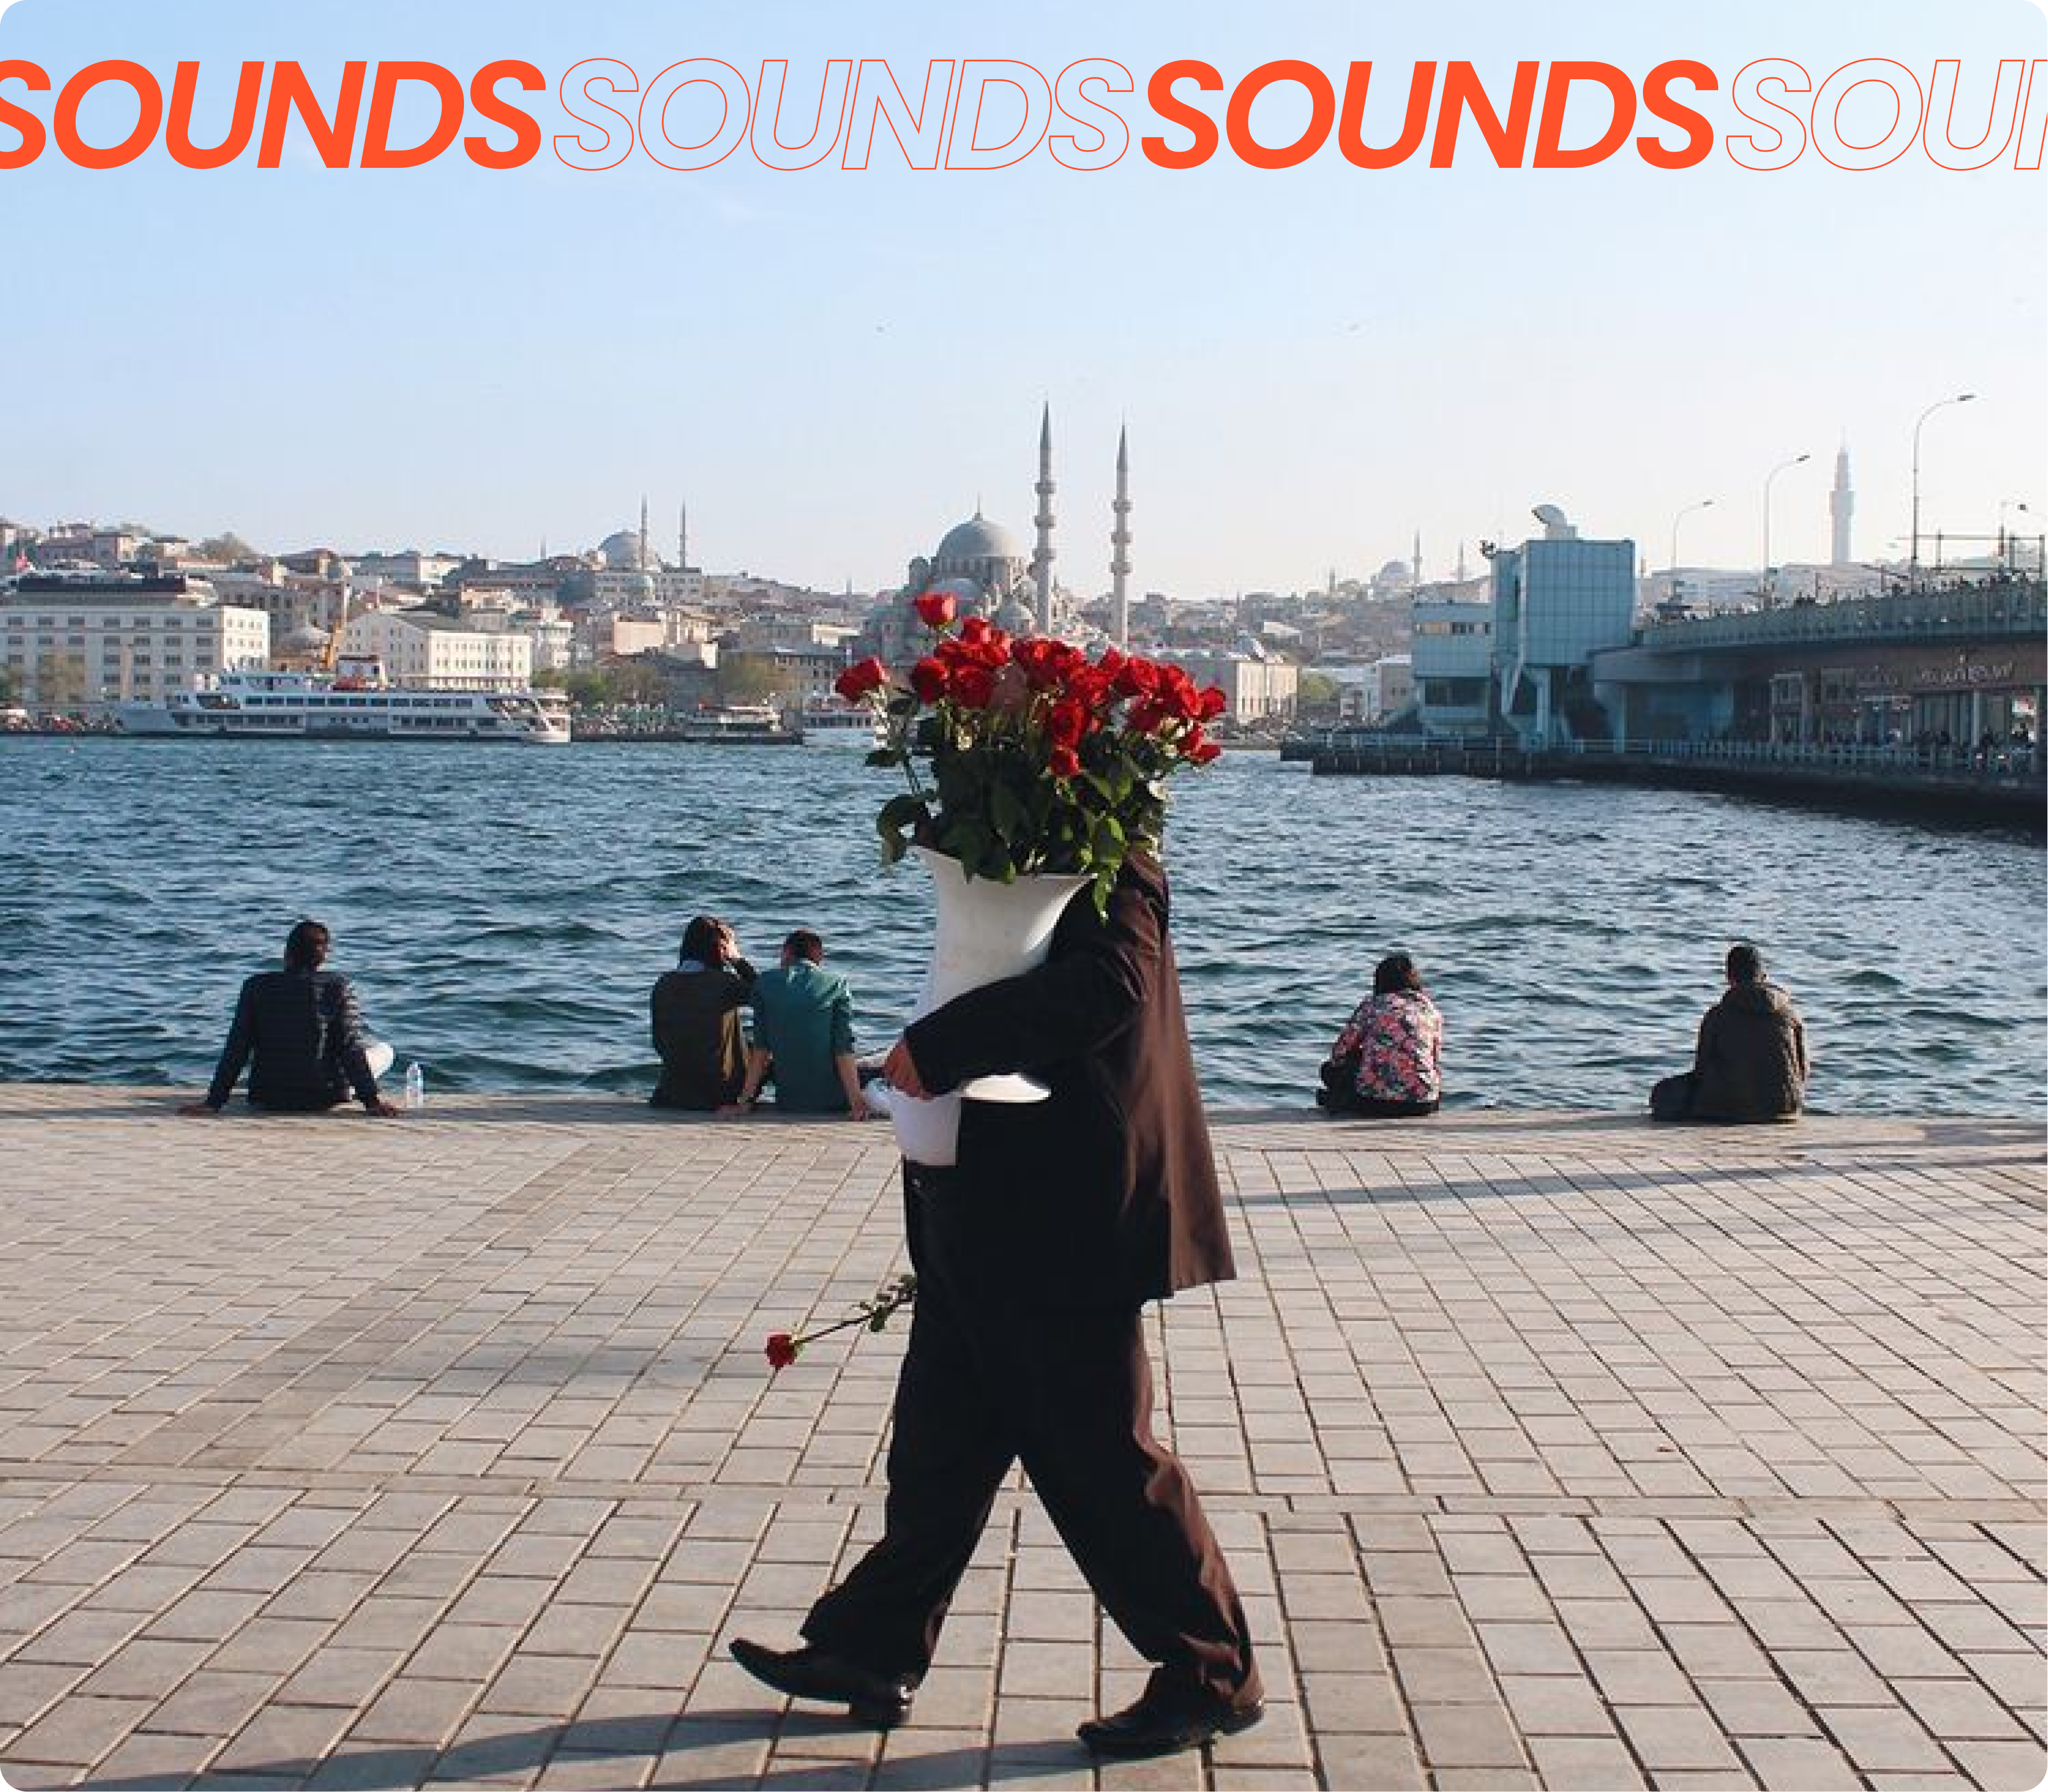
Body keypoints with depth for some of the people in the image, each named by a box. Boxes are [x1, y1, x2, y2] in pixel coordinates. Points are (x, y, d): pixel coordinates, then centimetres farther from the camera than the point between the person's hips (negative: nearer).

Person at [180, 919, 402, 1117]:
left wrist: (214, 1102, -1)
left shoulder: (257, 986, -6)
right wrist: (371, 1101, -11)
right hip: (322, 1098, -4)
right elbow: (351, 1046, -15)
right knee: (383, 1051, 20)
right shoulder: (337, 986, -13)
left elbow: (236, 1050, -5)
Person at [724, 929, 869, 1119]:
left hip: (788, 1104, 1)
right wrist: (856, 1101, -9)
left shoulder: (765, 982, 4)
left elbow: (761, 1048, 3)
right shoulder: (837, 983, 0)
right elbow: (844, 1050, -7)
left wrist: (746, 1099, 7)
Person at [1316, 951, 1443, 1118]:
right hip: (1422, 1105, 3)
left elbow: (1340, 1052, 9)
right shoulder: (1430, 1010, 11)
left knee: (1331, 1068, 22)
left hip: (1374, 1103, -2)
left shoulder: (1373, 1005, 5)